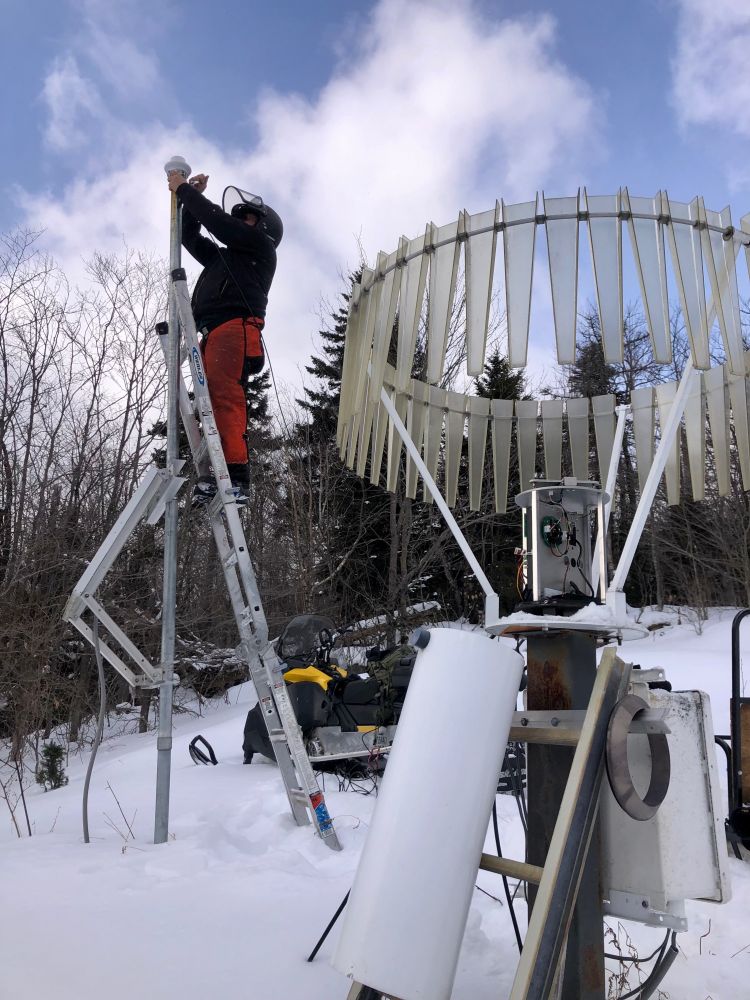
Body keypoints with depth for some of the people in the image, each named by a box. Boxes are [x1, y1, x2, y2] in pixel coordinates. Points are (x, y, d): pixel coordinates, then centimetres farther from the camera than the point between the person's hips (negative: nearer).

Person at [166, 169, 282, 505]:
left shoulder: (261, 245, 15)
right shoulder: (223, 257, 37)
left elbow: (218, 221, 7)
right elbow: (191, 237, 41)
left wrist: (184, 190, 17)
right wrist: (191, 198, 34)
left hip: (235, 329, -8)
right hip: (214, 334, 8)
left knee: (225, 397, -23)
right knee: (213, 402, -6)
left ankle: (235, 477, -32)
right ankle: (216, 475, -16)